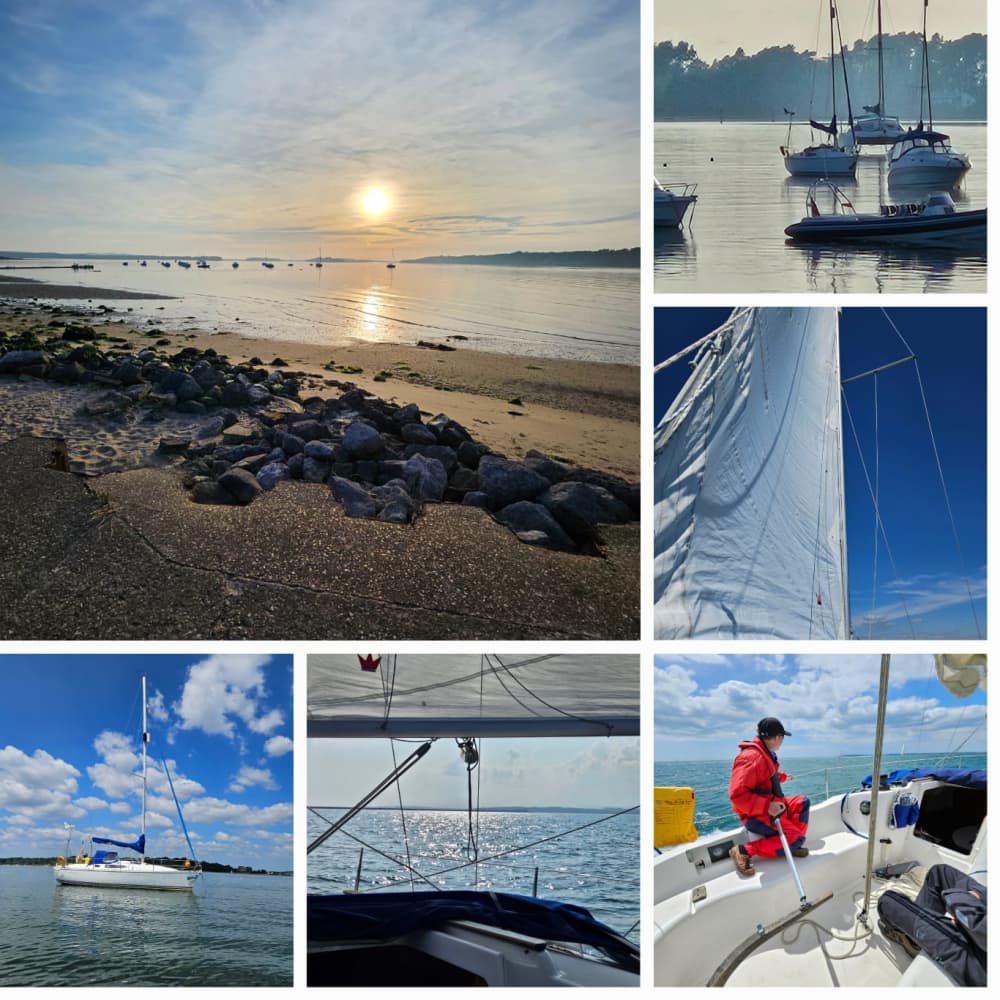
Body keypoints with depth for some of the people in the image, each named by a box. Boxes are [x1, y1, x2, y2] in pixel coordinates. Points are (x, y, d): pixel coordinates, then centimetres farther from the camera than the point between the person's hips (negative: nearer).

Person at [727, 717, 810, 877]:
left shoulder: (765, 754, 9)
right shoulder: (752, 758, -25)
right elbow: (737, 795, -32)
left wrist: (782, 776, 45)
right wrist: (767, 806, -33)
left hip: (769, 807, 10)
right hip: (755, 816, -10)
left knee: (802, 802, 15)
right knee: (796, 839, -20)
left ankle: (792, 843, 6)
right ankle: (744, 851, -17)